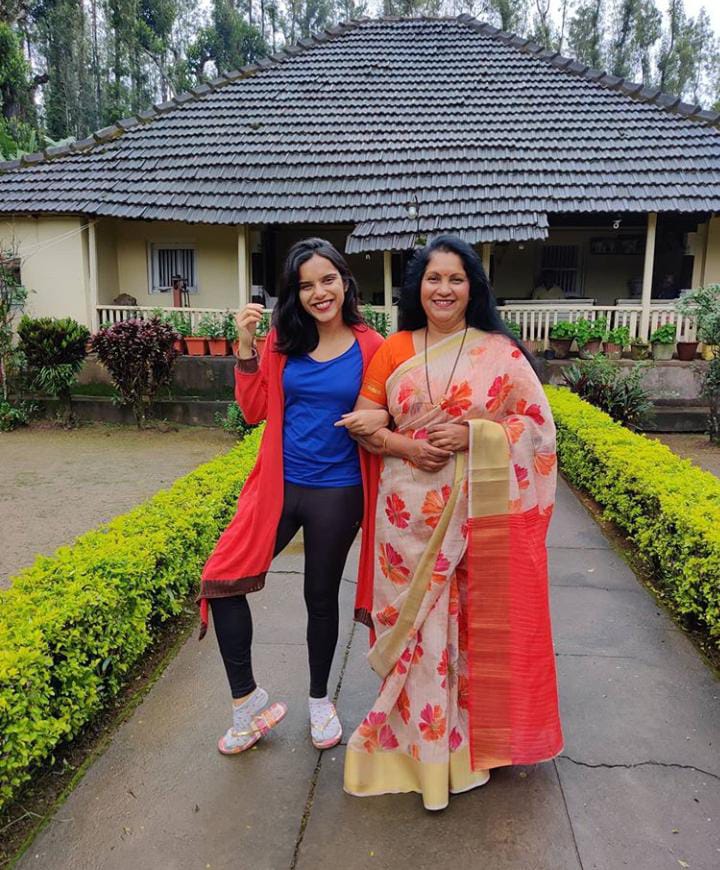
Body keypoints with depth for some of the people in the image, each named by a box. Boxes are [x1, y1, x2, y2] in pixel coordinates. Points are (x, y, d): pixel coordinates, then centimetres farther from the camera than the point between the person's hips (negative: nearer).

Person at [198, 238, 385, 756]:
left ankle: (320, 698, 39)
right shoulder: (283, 341, 2)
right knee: (222, 580, -5)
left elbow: (384, 412, 4)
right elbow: (255, 410, 3)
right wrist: (245, 348, -8)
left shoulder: (371, 348, -5)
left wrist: (379, 418, -19)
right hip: (279, 486, 2)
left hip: (337, 494, -2)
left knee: (321, 596, 13)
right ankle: (248, 699, 16)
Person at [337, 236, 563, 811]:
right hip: (411, 515, 1)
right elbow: (364, 423, 6)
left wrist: (471, 434, -16)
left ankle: (484, 733, 35)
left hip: (482, 513, -1)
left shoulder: (500, 353, -1)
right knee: (416, 626, 9)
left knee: (480, 625, 10)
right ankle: (419, 740, 31)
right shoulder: (393, 350, 4)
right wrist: (405, 446, -13)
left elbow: (538, 424, -2)